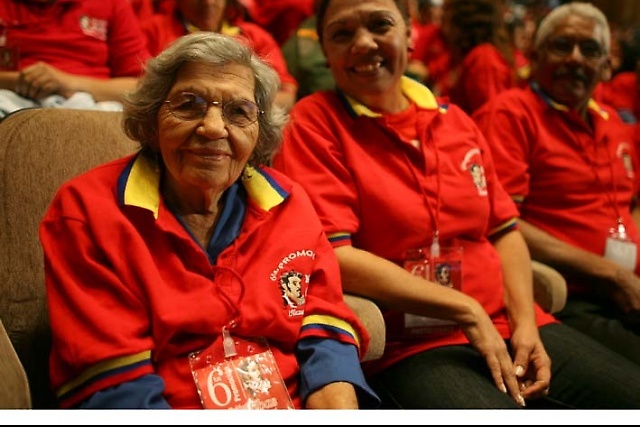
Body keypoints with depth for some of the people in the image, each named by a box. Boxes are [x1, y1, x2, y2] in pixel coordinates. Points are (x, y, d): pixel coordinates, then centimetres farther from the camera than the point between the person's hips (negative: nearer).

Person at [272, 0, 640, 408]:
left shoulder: (455, 119, 13)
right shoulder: (316, 122, -4)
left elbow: (504, 230, 15)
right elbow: (332, 256, -14)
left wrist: (525, 322, -2)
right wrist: (467, 312, -13)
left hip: (504, 326, 6)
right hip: (405, 347, -6)